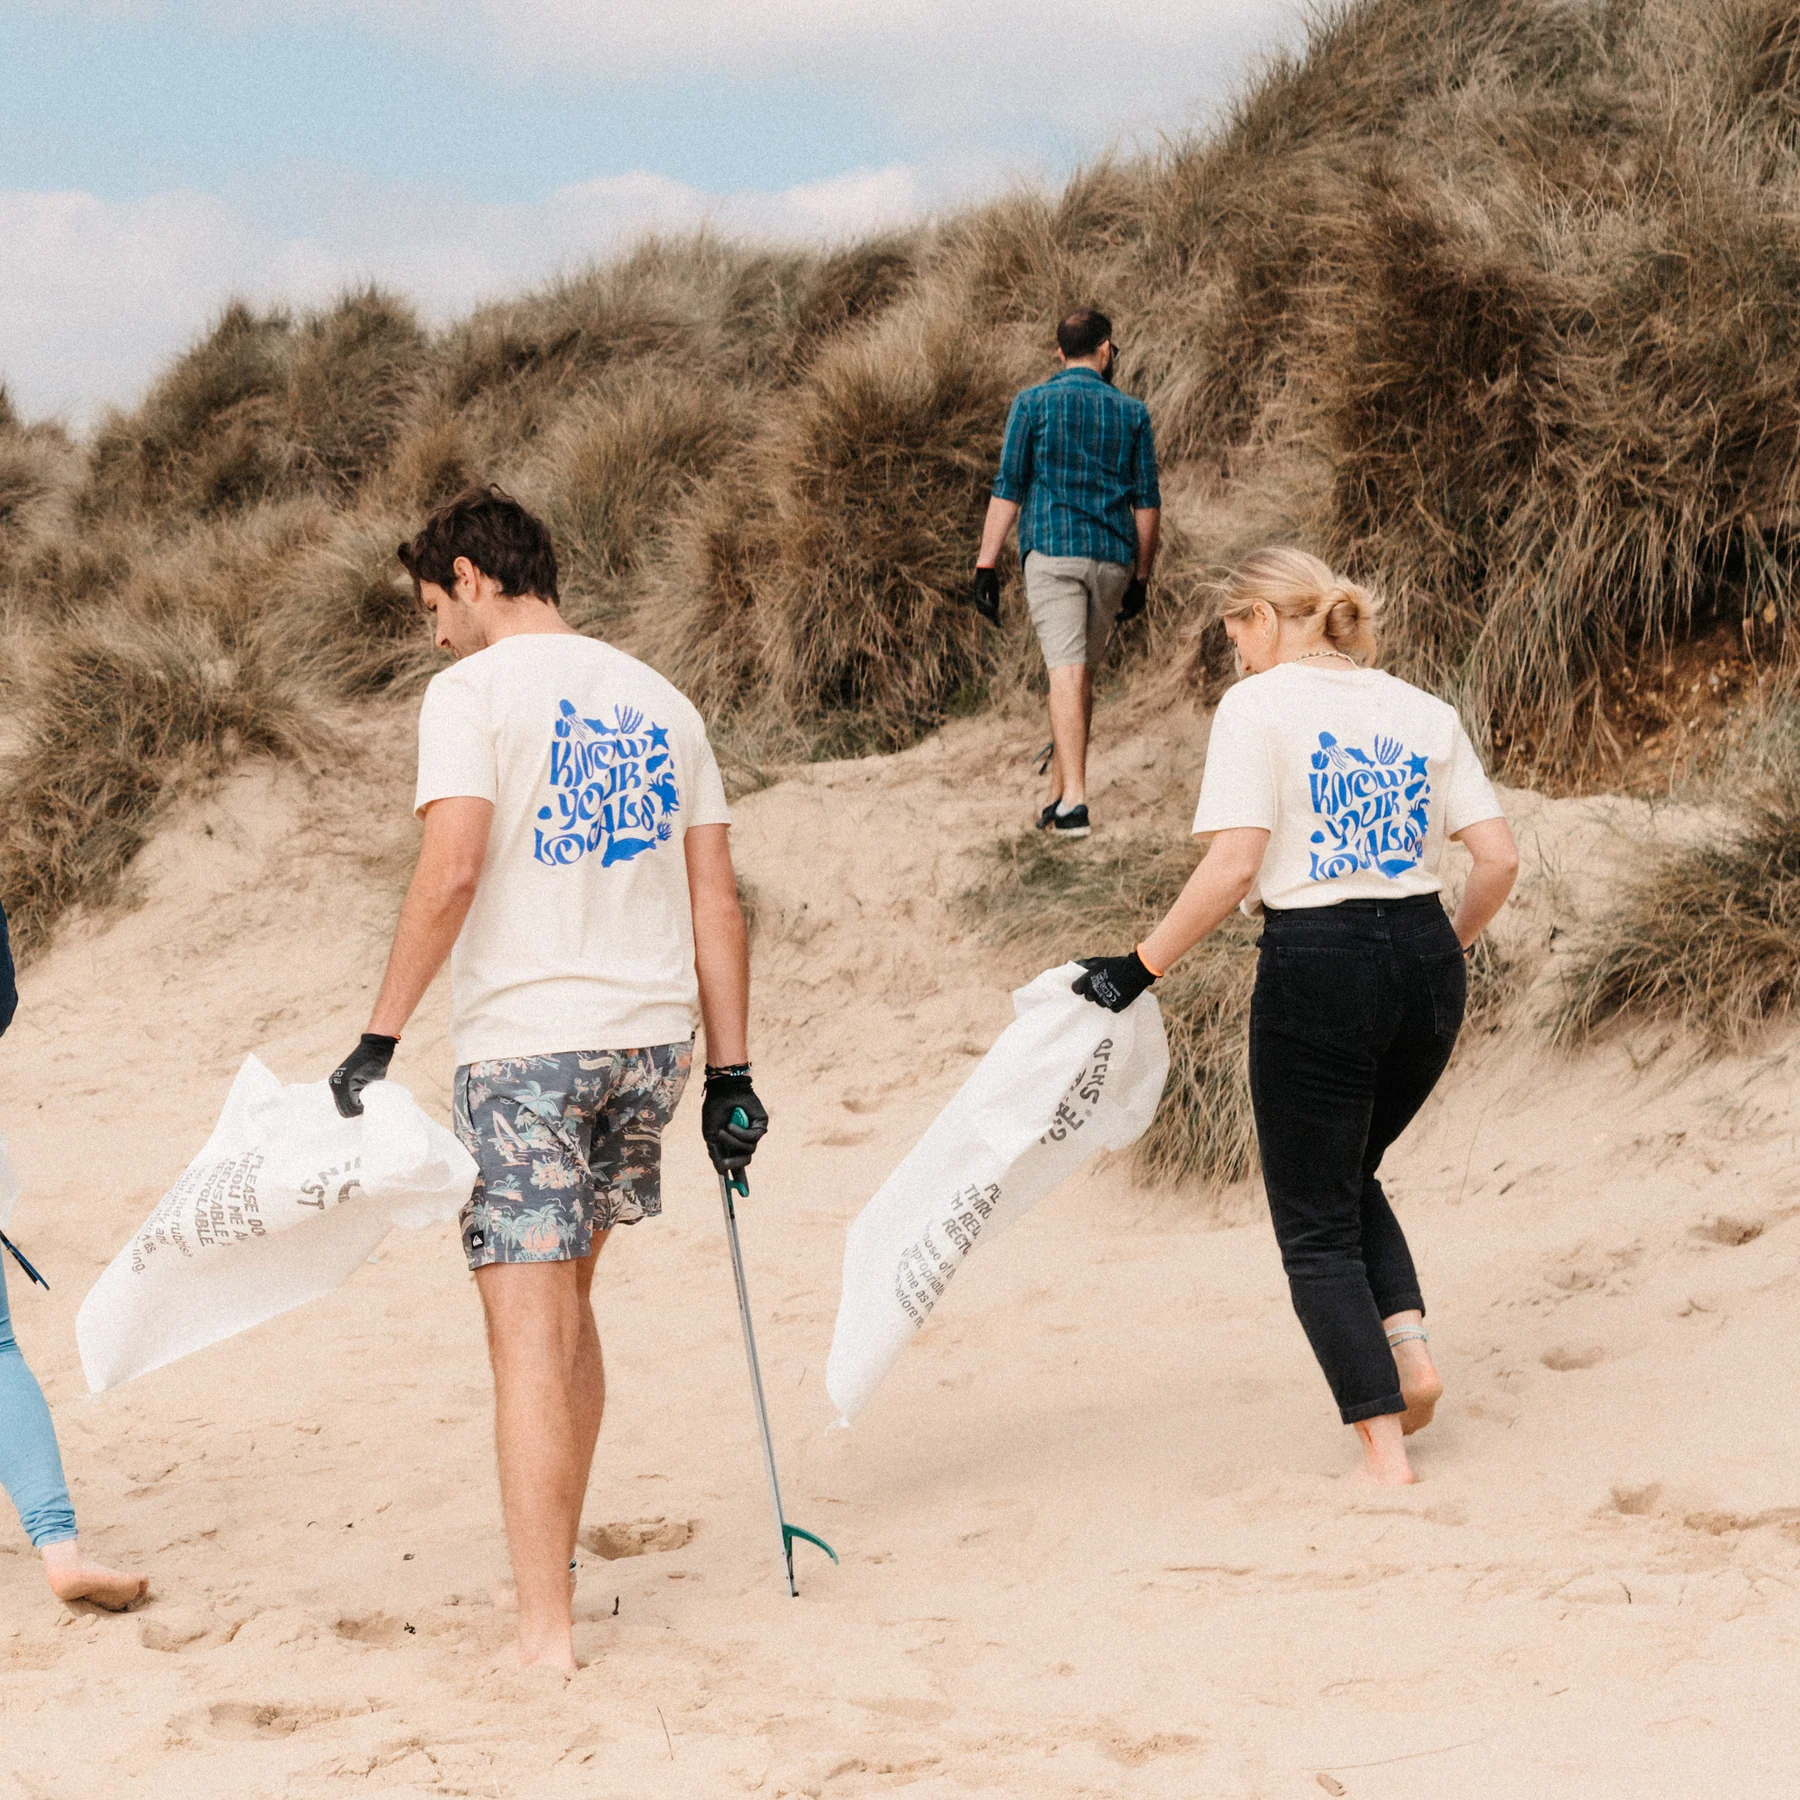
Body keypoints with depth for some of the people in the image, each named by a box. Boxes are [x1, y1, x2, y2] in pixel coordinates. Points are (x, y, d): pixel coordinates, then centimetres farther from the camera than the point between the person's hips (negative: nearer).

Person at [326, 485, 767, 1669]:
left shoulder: (474, 690, -3)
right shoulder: (658, 699, 14)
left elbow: (453, 873, -16)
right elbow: (715, 901, 11)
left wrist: (382, 1037, -11)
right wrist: (731, 1073, 13)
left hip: (526, 1038, -6)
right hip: (652, 1033, 6)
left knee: (531, 1335, -5)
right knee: (566, 1299, 21)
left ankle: (547, 1629, -7)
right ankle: (554, 1564, 29)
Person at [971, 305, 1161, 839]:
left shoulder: (1033, 403, 3)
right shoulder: (1132, 412, 10)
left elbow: (1007, 490, -2)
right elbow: (1148, 504, 9)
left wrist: (987, 566, 0)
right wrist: (1141, 579, 16)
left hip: (1052, 551, -3)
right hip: (1113, 557, 3)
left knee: (1066, 672, -11)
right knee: (1082, 671, 15)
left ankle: (1073, 802, -22)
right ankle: (1058, 793, 21)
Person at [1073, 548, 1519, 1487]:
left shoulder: (1256, 705, -5)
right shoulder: (1424, 712, 10)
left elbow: (1234, 865, -15)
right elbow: (1499, 858, 5)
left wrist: (1143, 964, -9)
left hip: (1316, 967, -5)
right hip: (1424, 966, 6)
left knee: (1316, 1222, 7)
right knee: (1349, 1177, 28)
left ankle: (1384, 1449, 4)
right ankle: (1407, 1341, 6)